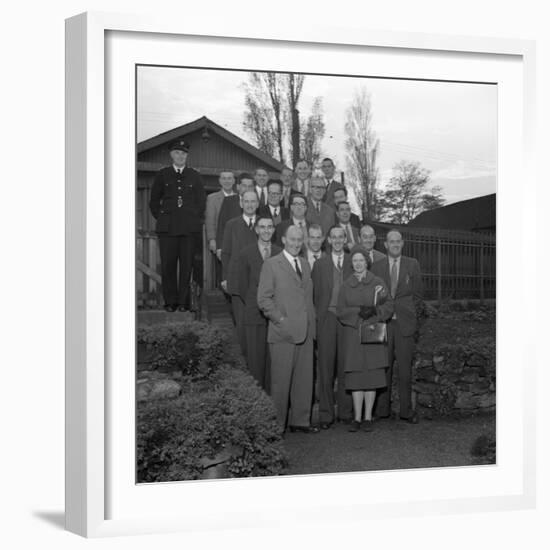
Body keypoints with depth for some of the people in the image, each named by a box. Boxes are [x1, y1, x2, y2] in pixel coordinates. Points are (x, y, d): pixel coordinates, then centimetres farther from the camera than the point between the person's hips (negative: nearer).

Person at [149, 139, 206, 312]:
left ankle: (183, 301, 4)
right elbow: (154, 200, 15)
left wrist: (196, 219, 8)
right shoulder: (162, 175, 11)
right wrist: (160, 218, 8)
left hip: (189, 227, 0)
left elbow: (201, 200, 15)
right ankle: (170, 301, 5)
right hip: (167, 227, 0)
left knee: (186, 265, -2)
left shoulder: (194, 176, 12)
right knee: (168, 265, -2)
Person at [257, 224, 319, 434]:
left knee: (305, 378, 9)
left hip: (305, 331, 6)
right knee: (281, 379, -1)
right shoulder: (271, 264, -2)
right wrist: (280, 320, -12)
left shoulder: (305, 264, 17)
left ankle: (300, 420, 19)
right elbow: (263, 299, -7)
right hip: (283, 331, -6)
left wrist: (311, 323, 10)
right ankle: (277, 424, 9)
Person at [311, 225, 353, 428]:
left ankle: (345, 411, 14)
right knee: (325, 367, -1)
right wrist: (317, 316, 0)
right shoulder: (320, 264, 9)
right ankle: (326, 414, 5)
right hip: (327, 318, 0)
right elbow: (315, 294, 8)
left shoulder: (353, 263, 8)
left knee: (346, 367, 4)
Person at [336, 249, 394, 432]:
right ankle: (357, 417, 5)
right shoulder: (346, 285, 9)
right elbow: (340, 311, 3)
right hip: (352, 334, 1)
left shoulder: (378, 283, 6)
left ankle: (368, 417, 7)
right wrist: (358, 311, -13)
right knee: (355, 375, -2)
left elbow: (389, 307, 2)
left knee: (372, 374, -1)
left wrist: (374, 311, -16)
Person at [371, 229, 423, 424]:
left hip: (405, 323, 0)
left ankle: (406, 411, 8)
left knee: (405, 368, 1)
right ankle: (382, 410, 11)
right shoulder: (376, 267, 8)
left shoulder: (412, 265, 8)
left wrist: (406, 312, 3)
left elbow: (417, 295, 10)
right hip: (383, 322, 0)